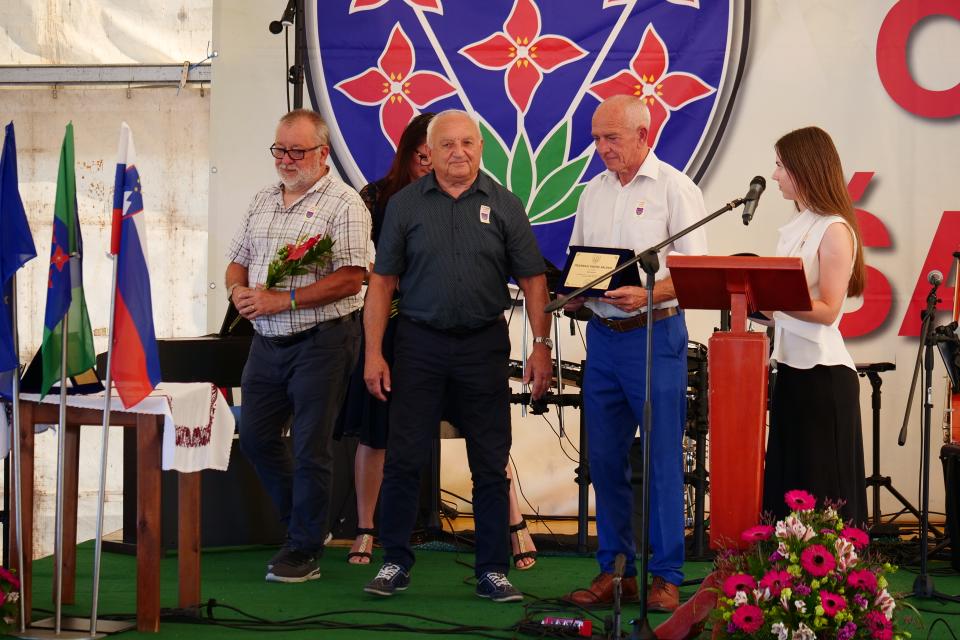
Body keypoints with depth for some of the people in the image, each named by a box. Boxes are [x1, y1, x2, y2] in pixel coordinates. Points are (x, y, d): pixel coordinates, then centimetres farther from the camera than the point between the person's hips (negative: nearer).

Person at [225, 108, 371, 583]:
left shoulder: (343, 204, -9)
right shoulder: (264, 201, 14)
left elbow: (350, 278, -17)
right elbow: (237, 260, 19)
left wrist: (282, 300, -20)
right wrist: (239, 290, -5)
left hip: (320, 342, -7)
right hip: (267, 342, 7)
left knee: (310, 449, -1)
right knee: (256, 437, 11)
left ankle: (305, 550, 9)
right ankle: (303, 523, 29)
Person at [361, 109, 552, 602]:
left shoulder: (503, 205, 4)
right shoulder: (405, 205, 4)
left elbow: (532, 280, 4)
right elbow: (382, 282, 4)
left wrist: (541, 345, -5)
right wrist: (373, 353, -2)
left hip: (484, 344, 0)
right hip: (420, 343, 0)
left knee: (490, 464, 3)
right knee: (403, 459, 1)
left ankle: (492, 571, 11)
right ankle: (395, 565, 13)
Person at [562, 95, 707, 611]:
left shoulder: (675, 189, -4)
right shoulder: (594, 192, 14)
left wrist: (646, 293, -25)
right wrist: (573, 294, -2)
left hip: (655, 335, -6)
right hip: (601, 334, 6)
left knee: (662, 459, -4)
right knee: (605, 459, 7)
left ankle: (666, 577, 1)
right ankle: (613, 569, 16)